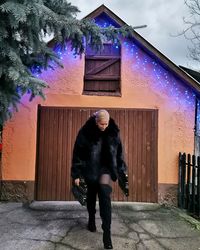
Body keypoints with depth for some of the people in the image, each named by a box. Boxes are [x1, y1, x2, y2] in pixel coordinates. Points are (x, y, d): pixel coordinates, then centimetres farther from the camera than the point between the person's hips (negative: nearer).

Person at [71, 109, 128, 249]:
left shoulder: (114, 132, -7)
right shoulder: (85, 132, -15)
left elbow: (119, 152, 4)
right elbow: (77, 154, -10)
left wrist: (122, 170, 4)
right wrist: (76, 174, -10)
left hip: (106, 168, 0)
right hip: (90, 169, 0)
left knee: (105, 195, -15)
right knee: (91, 196, 15)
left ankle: (107, 232, -9)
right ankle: (91, 219, 42)